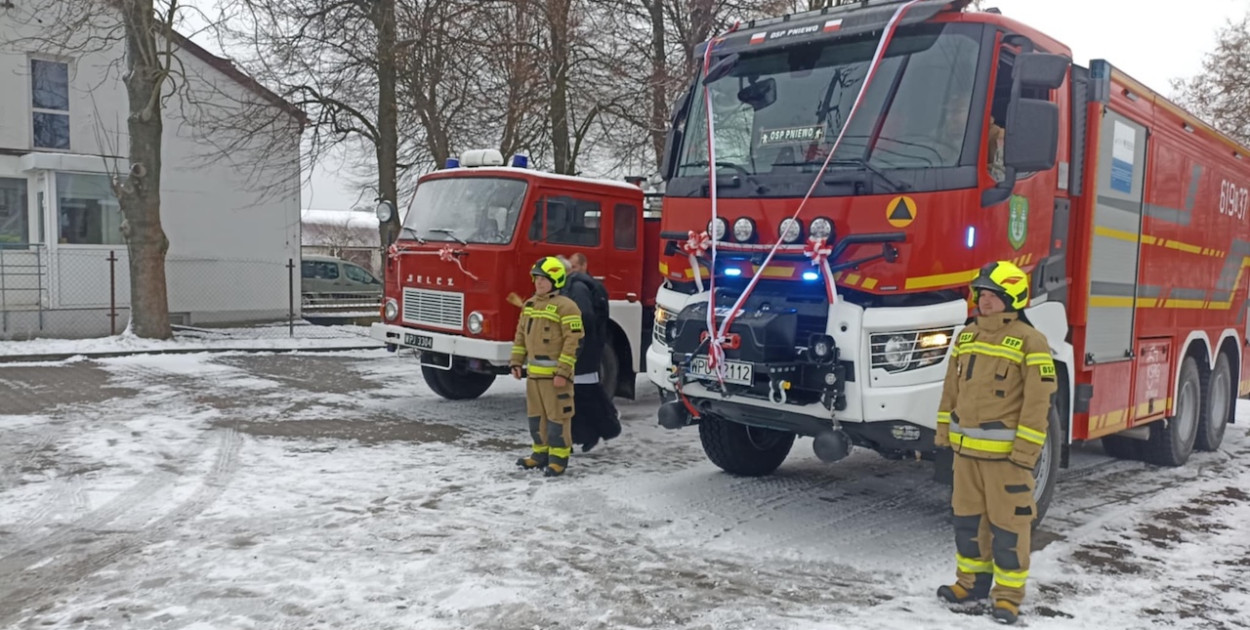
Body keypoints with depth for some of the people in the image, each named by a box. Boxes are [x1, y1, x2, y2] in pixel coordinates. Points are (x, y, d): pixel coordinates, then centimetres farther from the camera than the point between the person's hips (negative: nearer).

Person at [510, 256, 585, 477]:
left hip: (554, 373, -8)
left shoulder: (565, 307, -13)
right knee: (536, 414, 15)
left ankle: (559, 457, 6)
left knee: (557, 415, -3)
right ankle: (541, 452, 26)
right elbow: (521, 335, 19)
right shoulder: (529, 305, 13)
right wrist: (516, 362, 12)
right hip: (534, 372, 8)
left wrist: (563, 372, -20)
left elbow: (573, 341, -16)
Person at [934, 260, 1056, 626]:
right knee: (968, 517, 15)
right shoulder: (967, 336, 11)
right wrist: (944, 434, 13)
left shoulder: (1029, 341, -10)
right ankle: (971, 581, 29)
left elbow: (1038, 403, -13)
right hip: (966, 448, 7)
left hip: (1005, 452, -6)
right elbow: (952, 390, 16)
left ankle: (1008, 594, 14)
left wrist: (1025, 452, -16)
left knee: (1008, 524, 2)